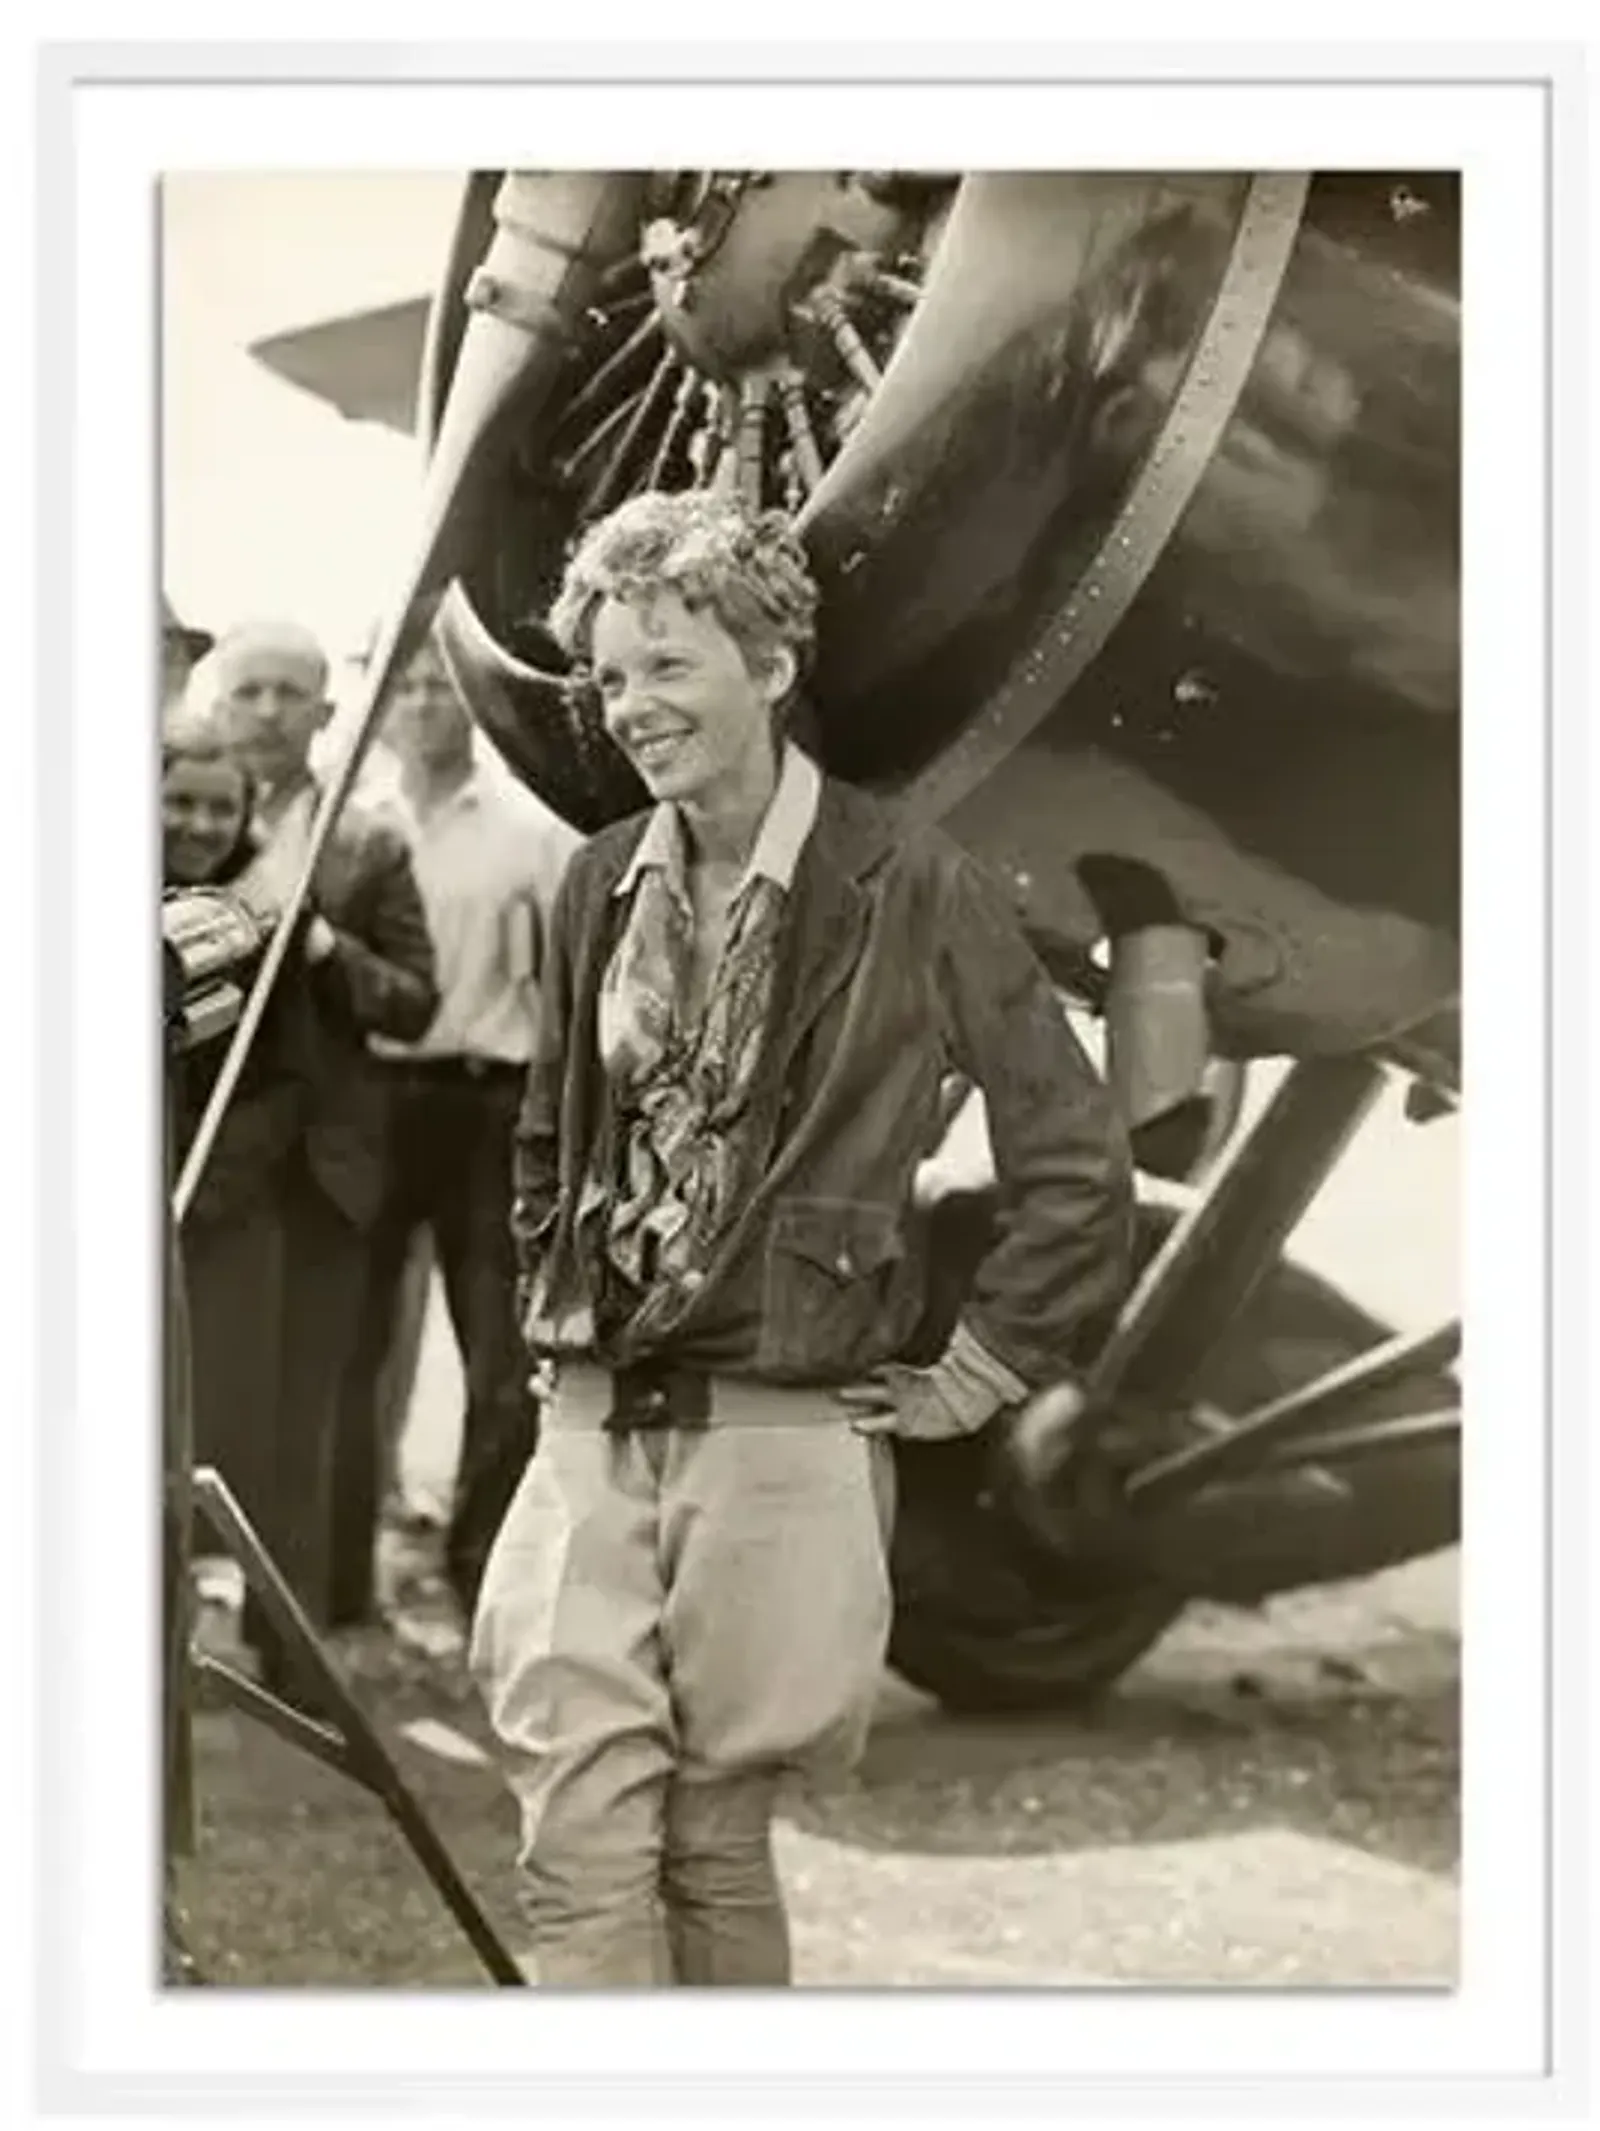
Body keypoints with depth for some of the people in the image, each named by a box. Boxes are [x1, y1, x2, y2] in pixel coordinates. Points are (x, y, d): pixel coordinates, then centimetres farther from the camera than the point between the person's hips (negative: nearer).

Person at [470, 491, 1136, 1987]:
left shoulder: (909, 890, -8)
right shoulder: (603, 887, 9)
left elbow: (1075, 1162, -4)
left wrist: (980, 1371, -3)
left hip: (786, 1440, -4)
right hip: (591, 1426, 4)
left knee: (715, 1843, 6)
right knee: (578, 1850, -3)